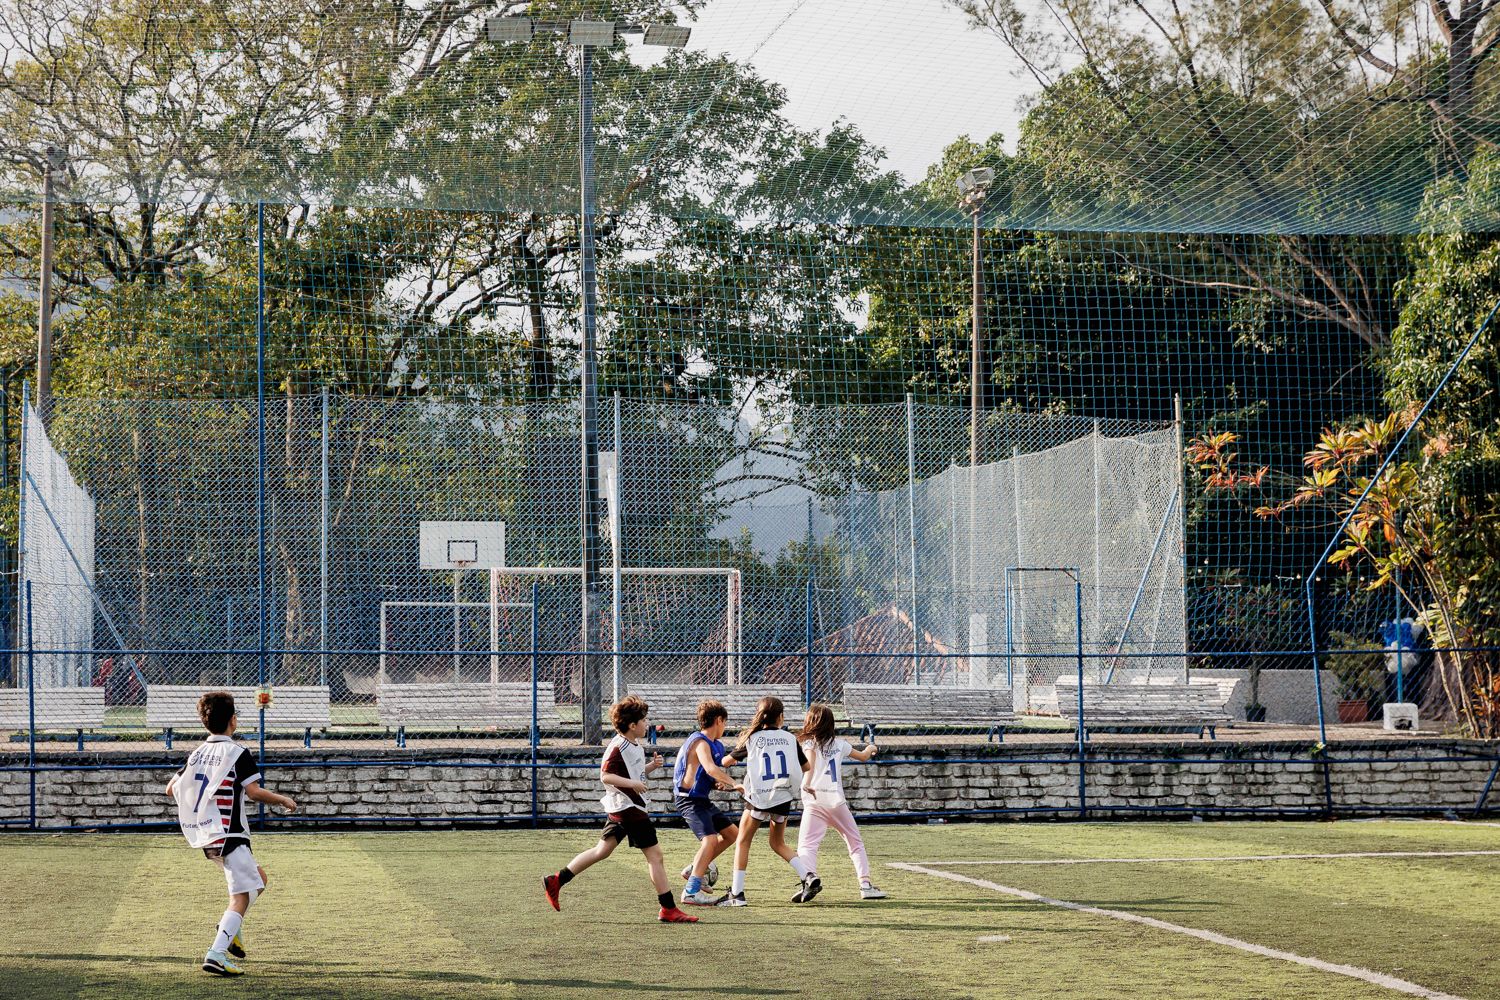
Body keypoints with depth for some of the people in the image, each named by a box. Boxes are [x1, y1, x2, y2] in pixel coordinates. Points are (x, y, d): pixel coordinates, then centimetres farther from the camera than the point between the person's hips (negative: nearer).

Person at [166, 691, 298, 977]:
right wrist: (283, 800, -3)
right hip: (228, 835, -8)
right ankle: (217, 953, -24)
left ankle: (230, 925, 8)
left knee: (257, 878, 24)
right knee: (241, 896, -9)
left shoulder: (197, 753, 12)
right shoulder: (238, 753, -9)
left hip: (204, 836, 8)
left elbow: (172, 788, 14)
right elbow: (254, 792, -18)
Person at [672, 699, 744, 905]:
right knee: (710, 839, -26)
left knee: (732, 833, 17)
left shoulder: (715, 744, 14)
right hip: (690, 801, -11)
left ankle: (694, 870, 22)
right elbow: (711, 769, -35)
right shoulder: (700, 743, -17)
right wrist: (734, 784, -38)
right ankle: (691, 891, -31)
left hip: (702, 800, 11)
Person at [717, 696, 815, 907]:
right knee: (778, 843, 22)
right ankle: (808, 878, 5)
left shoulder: (752, 738, 1)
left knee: (742, 842, 10)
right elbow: (806, 767, 14)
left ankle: (737, 893, 1)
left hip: (758, 797, -3)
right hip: (783, 797, 3)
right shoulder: (789, 738, 5)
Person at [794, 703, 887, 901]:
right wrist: (870, 749, 54)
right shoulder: (839, 744, 16)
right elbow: (863, 757, 32)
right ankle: (865, 884, 8)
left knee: (806, 845, -9)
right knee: (856, 843, 17)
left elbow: (810, 758, -19)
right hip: (837, 801, 3)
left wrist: (807, 782, -33)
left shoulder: (809, 742, 4)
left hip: (815, 801, -3)